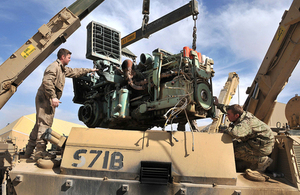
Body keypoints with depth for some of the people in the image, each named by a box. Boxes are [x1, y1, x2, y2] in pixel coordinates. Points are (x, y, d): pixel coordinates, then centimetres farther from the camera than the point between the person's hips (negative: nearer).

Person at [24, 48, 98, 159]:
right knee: (45, 123, -10)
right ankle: (40, 151, -6)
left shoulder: (62, 69, 22)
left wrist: (89, 70, 35)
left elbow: (74, 72, 34)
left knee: (40, 124, 12)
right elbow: (47, 81, -22)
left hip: (49, 100, 10)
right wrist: (53, 97, -27)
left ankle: (29, 151, 20)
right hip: (45, 98, -10)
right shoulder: (54, 66, -9)